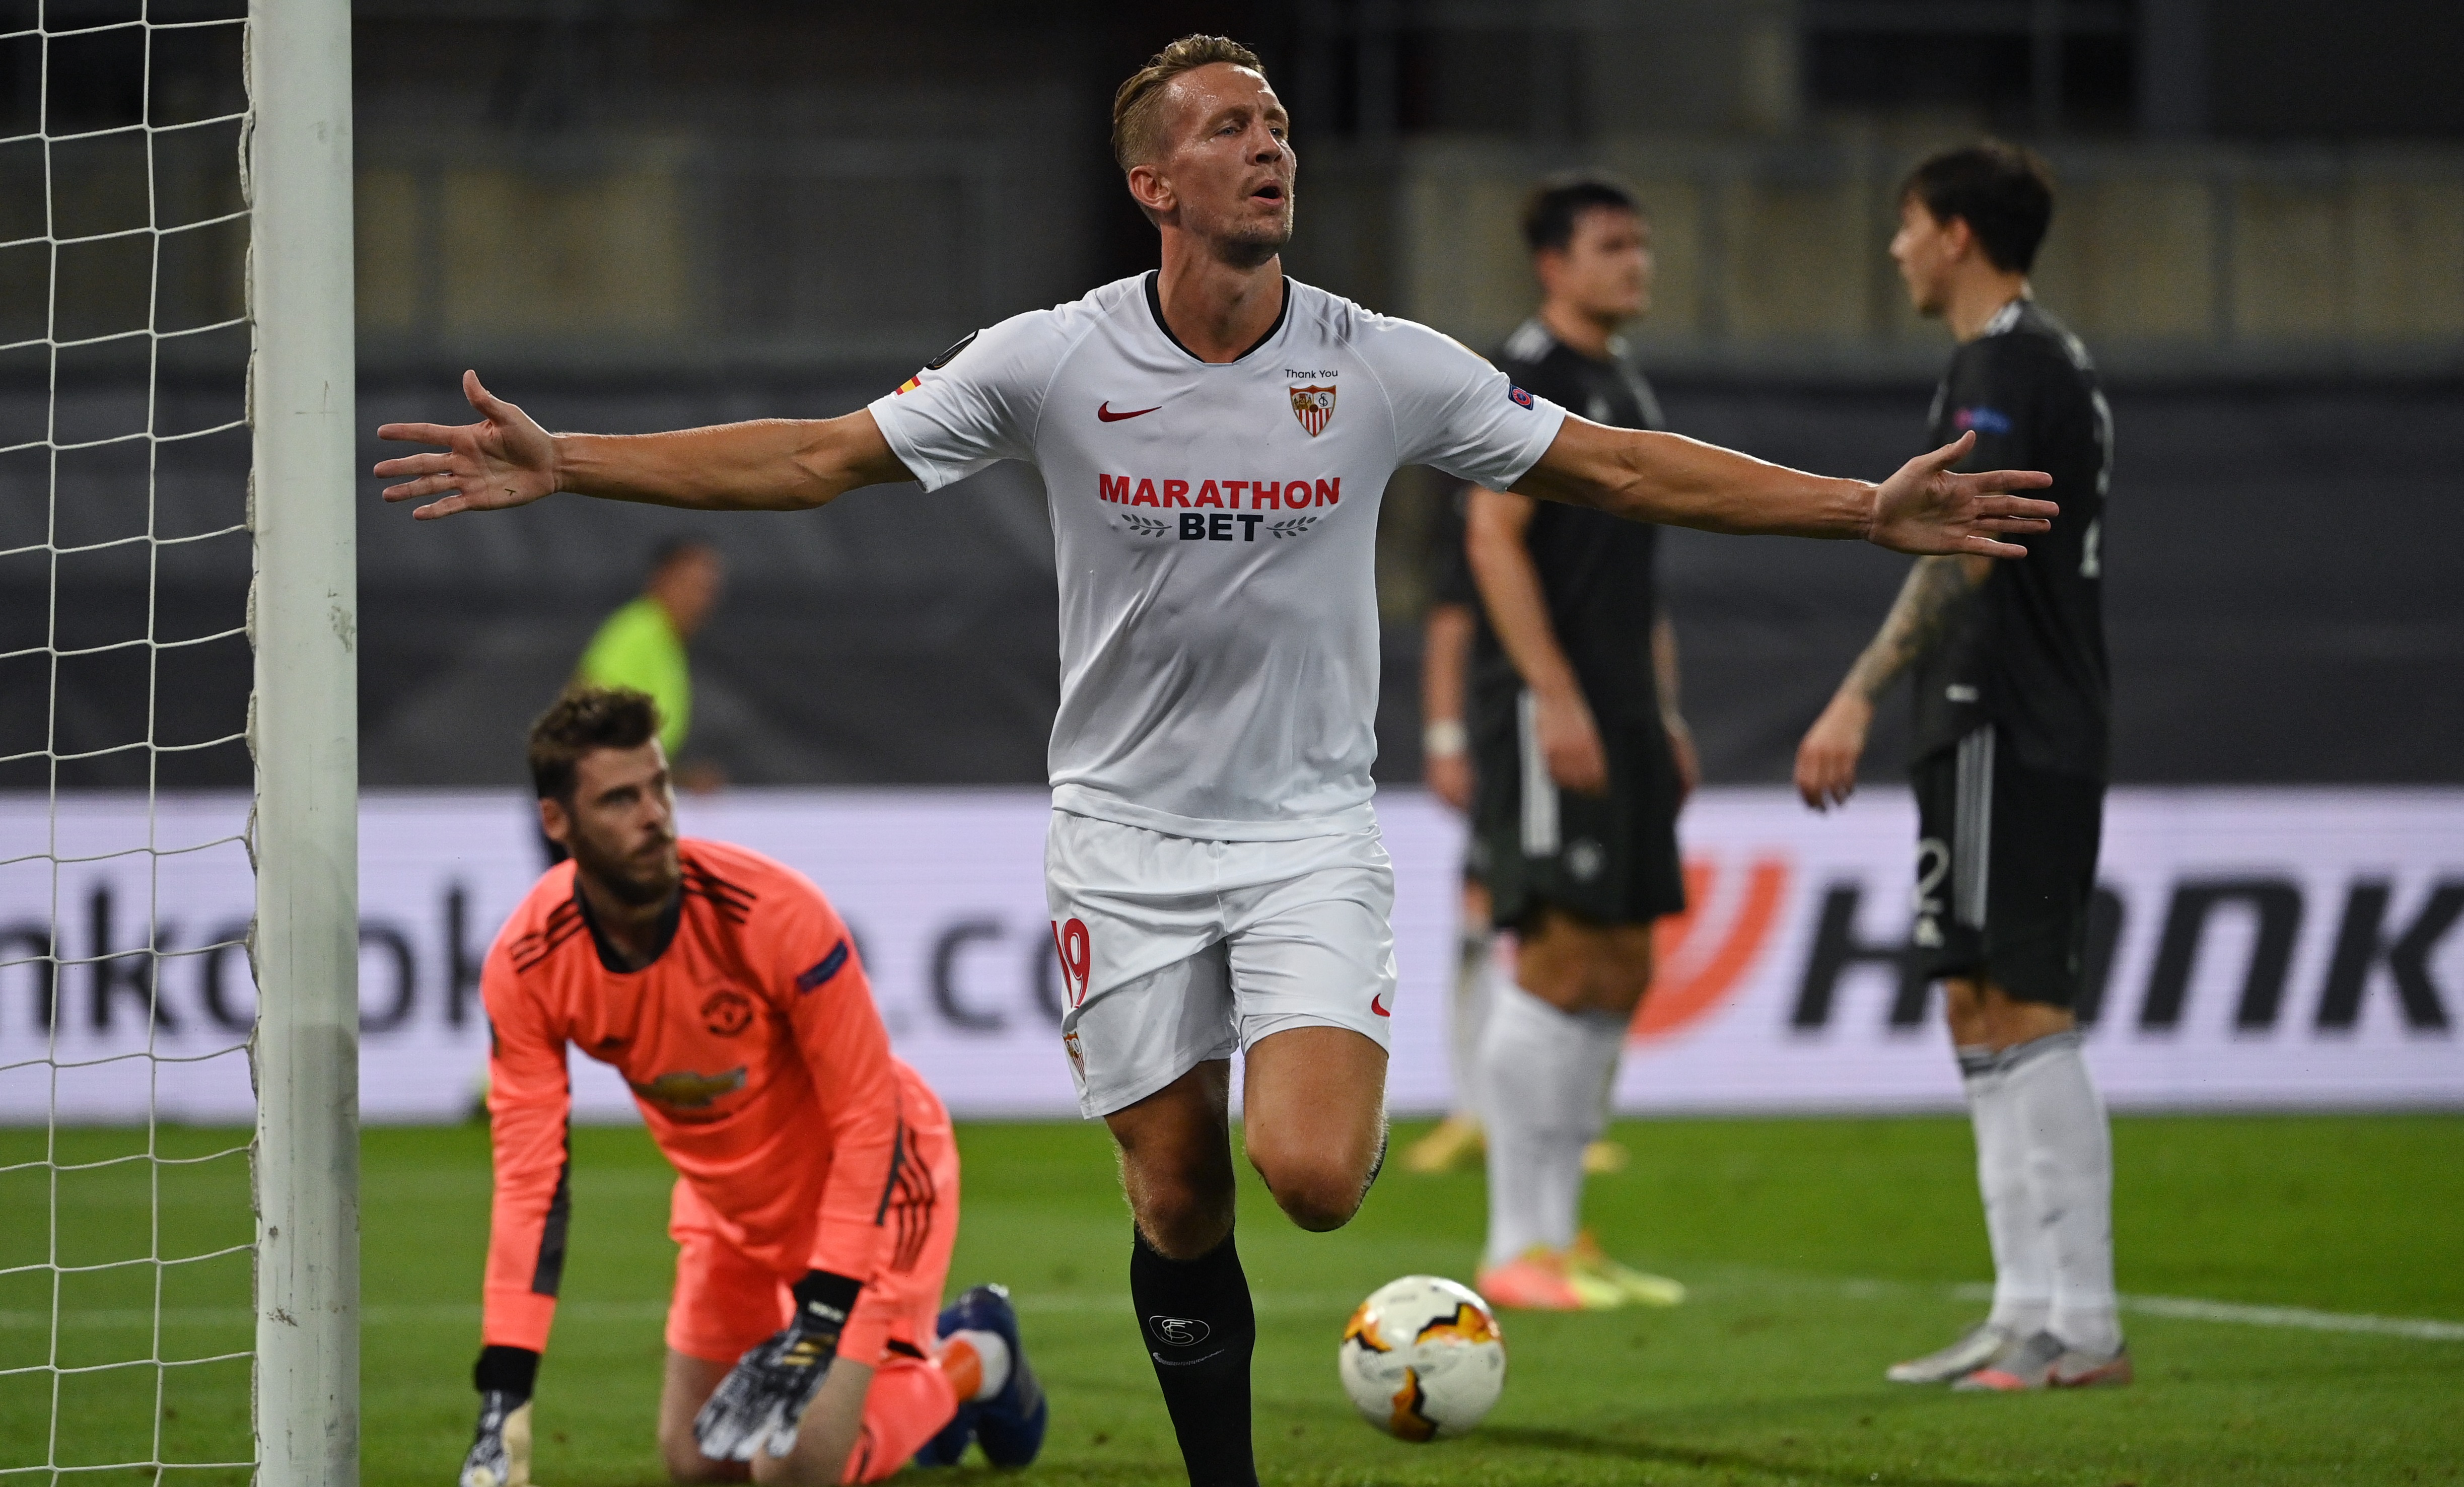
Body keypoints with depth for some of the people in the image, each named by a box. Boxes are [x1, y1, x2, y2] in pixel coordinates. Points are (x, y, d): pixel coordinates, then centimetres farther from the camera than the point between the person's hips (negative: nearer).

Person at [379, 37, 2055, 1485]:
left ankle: (1353, 1110, 15)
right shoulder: (1053, 361, -7)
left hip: (1309, 830, -1)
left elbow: (1622, 466, -1)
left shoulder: (1387, 367, -6)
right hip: (1128, 833, 1)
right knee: (1179, 1209, 3)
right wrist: (565, 465, -11)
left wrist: (1868, 509, -8)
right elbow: (817, 457, -3)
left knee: (1311, 1178, -21)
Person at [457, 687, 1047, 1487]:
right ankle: (920, 1349, 32)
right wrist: (504, 1396, -27)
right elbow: (529, 1176, -19)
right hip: (729, 1203, 5)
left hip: (871, 1179, -5)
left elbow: (868, 1121, -25)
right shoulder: (525, 966, -21)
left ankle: (971, 1361, 16)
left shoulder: (771, 911, -33)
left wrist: (820, 1322, -31)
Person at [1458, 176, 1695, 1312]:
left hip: (1620, 715, 10)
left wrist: (1665, 715, 19)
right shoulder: (1528, 375, -9)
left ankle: (1561, 1231, 13)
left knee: (1620, 974, 8)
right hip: (1547, 707, -10)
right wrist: (1556, 698, -21)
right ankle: (1519, 1250, -9)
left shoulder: (1625, 387, 20)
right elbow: (1494, 540, -16)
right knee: (1559, 961, -12)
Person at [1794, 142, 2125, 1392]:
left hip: (2003, 729, -10)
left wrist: (1860, 696, -28)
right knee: (1982, 1016, 12)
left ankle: (2082, 1328, -12)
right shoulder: (2056, 362, 19)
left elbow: (1962, 550, -24)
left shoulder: (2000, 369, -13)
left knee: (2021, 1018, -10)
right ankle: (2031, 1313, 13)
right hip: (2044, 727, 10)